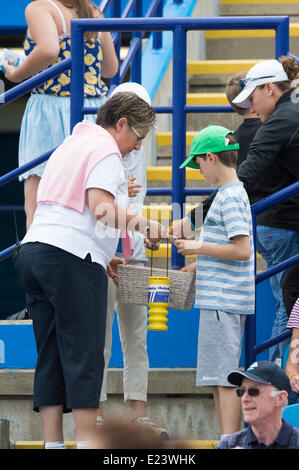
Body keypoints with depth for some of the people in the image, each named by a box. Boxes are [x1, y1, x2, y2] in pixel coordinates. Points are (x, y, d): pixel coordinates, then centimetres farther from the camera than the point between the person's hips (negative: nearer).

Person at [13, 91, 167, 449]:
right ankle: (86, 442, -13)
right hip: (71, 258, -9)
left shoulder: (69, 147, 28)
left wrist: (101, 256, 28)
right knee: (84, 355, -9)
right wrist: (144, 225, -3)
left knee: (50, 356, 6)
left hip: (33, 250, 9)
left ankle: (52, 442, 2)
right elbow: (100, 207, -14)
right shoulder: (105, 150, -1)